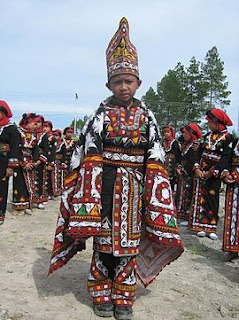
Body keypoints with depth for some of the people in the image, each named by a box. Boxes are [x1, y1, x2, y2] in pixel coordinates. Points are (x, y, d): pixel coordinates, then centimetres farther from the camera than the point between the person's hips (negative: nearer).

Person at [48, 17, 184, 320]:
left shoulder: (146, 116, 4)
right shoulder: (101, 113, -1)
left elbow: (155, 159, 4)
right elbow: (87, 155, -6)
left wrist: (153, 191, -3)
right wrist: (88, 194, -12)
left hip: (134, 185, 2)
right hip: (105, 182, -1)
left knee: (130, 237, 8)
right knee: (104, 237, 7)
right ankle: (102, 294, 24)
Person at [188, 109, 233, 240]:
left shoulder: (227, 137, -8)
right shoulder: (208, 135, 11)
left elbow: (226, 158, -14)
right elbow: (200, 152, 10)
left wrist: (212, 172, -16)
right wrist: (197, 168, -3)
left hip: (214, 174, -5)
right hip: (201, 172, 5)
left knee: (212, 199, -2)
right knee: (200, 198, 3)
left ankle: (211, 229, 4)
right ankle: (201, 226, 8)